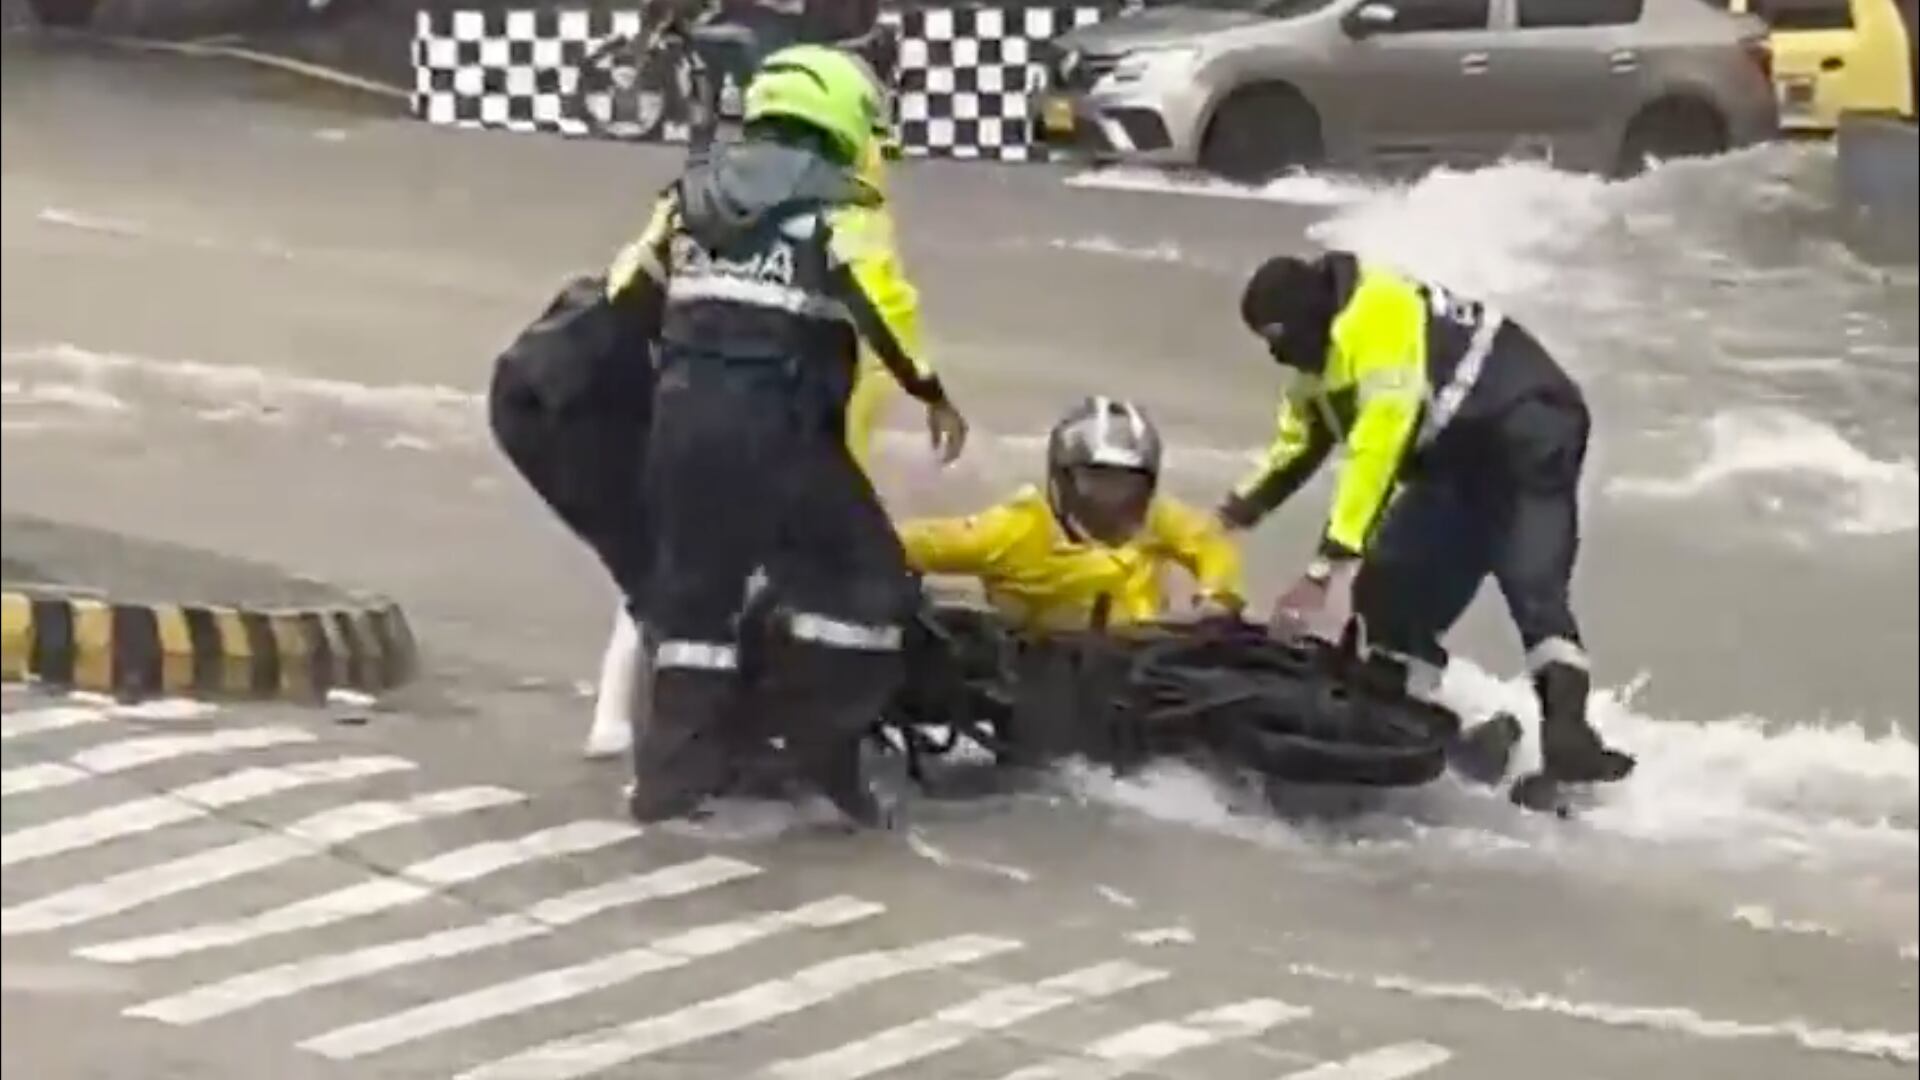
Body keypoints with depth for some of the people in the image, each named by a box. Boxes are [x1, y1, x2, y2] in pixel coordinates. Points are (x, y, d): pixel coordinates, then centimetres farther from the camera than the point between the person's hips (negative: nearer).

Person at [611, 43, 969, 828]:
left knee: (694, 587, 15)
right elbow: (885, 312, -11)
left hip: (682, 412, 6)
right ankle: (824, 748, 1)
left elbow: (632, 296, 16)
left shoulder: (690, 194, 18)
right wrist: (936, 396, 0)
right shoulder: (840, 209, 0)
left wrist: (663, 378, 28)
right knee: (865, 577, 6)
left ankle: (671, 773, 14)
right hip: (779, 423, -6)